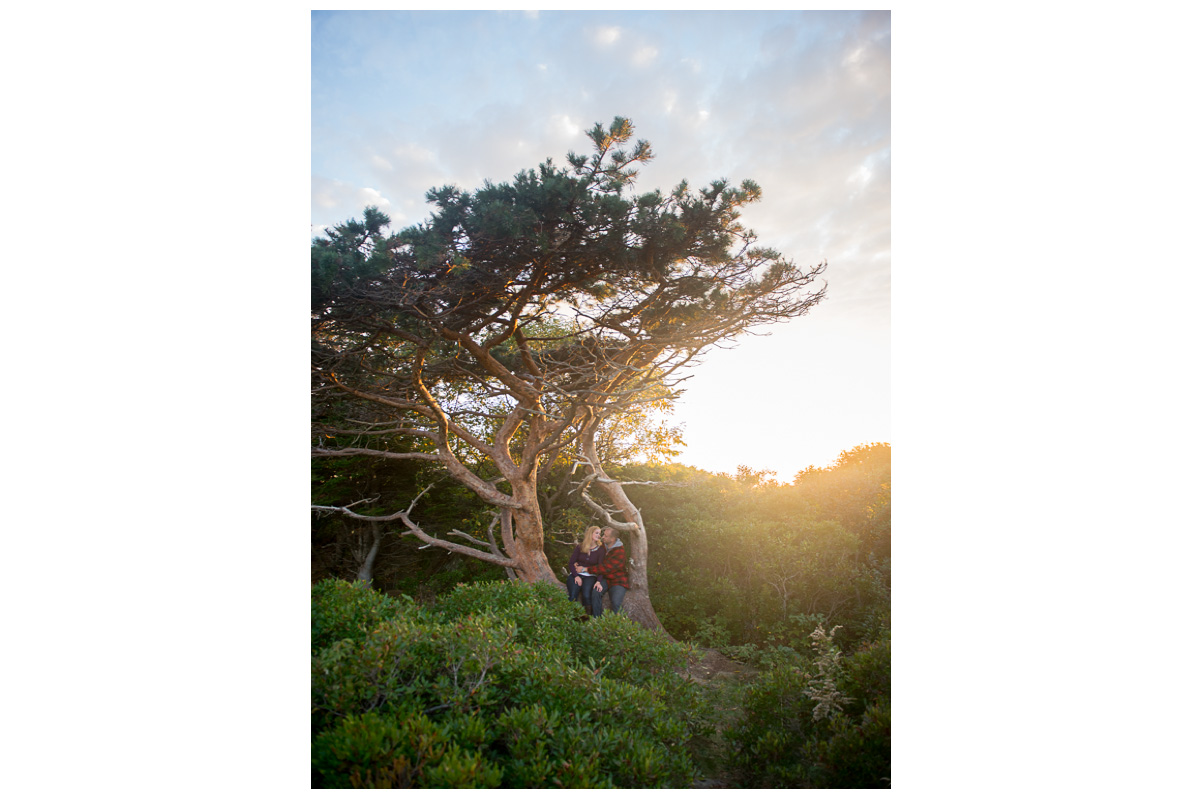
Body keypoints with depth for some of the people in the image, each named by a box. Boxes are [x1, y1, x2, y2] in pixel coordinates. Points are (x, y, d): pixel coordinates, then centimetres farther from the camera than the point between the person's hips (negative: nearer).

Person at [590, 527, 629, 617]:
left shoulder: (619, 552, -20)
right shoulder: (602, 546, 0)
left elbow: (606, 567, -25)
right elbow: (600, 564, -1)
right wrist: (598, 580, -17)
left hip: (618, 580, -5)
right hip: (605, 578, 5)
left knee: (616, 602, -26)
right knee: (596, 592, -24)